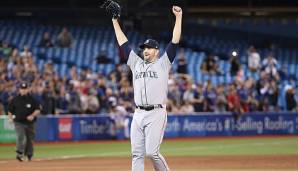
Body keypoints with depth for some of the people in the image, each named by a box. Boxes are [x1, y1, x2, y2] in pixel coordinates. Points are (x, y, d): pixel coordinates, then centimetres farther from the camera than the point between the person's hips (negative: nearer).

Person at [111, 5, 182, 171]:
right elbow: (123, 43, 22)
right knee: (137, 154, 1)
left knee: (152, 152, -13)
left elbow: (175, 41, 0)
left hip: (156, 113, -5)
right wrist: (115, 21, 22)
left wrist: (178, 17, -5)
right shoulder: (136, 63, 19)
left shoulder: (163, 64, 6)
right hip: (138, 114, 5)